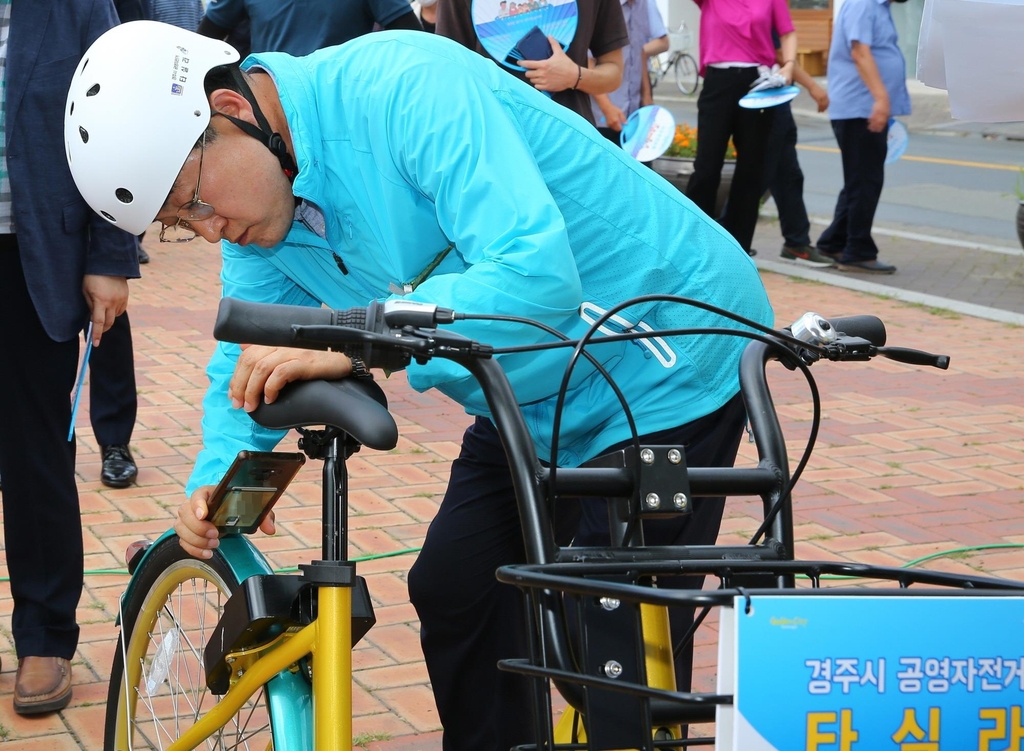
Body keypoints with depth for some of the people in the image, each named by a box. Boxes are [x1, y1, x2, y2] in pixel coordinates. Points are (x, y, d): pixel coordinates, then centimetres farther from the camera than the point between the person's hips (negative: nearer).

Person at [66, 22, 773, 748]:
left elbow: (537, 274, -40)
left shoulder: (406, 87, -30)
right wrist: (218, 472, -14)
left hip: (667, 358, -8)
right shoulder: (257, 203, -3)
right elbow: (250, 361, 5)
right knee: (452, 596, 10)